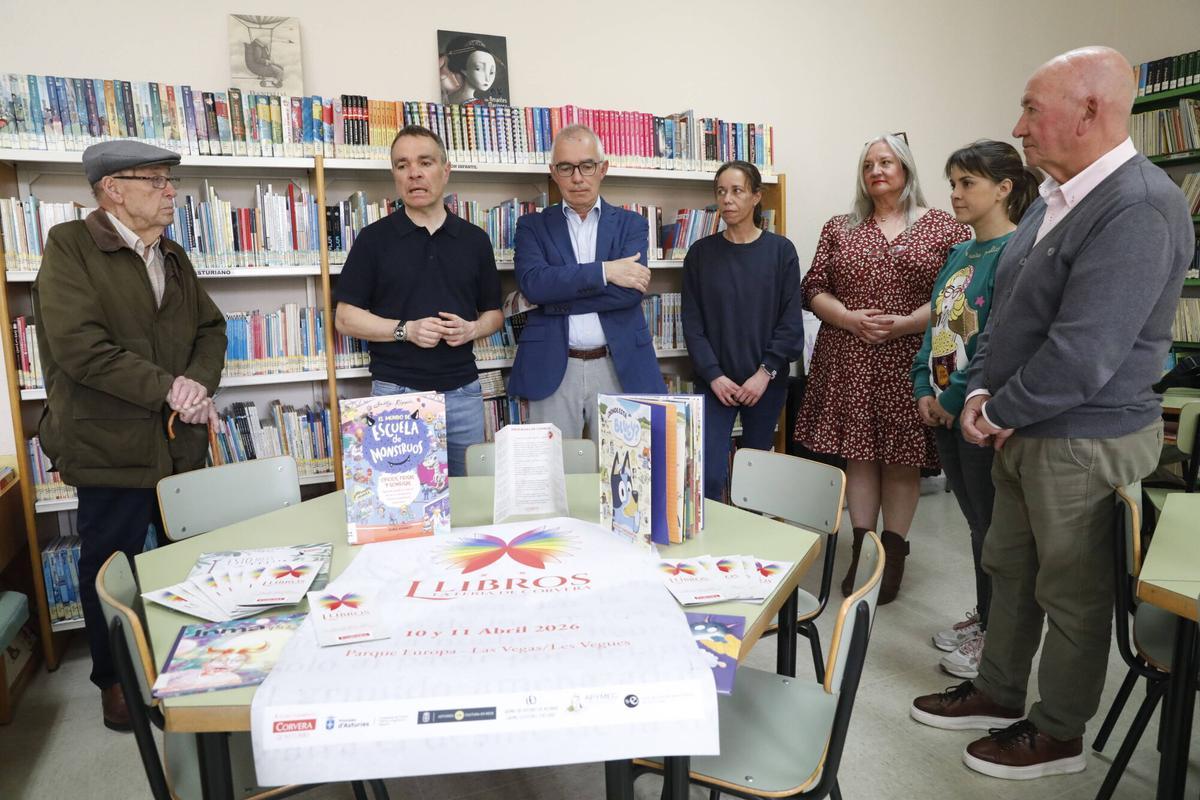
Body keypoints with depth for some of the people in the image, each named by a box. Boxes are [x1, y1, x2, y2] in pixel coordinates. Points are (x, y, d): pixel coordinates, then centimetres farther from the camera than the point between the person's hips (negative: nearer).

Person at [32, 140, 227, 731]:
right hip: (110, 444, -5)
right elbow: (78, 345, -18)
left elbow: (209, 329, 12)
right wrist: (167, 388, -18)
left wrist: (200, 384, -8)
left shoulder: (174, 257, 13)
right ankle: (114, 681, 30)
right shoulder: (69, 246, -8)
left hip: (181, 439, 6)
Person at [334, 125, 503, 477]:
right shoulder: (374, 238, 0)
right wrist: (406, 330, -15)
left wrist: (472, 328, -10)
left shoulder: (474, 239, 7)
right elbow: (345, 318, -1)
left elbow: (494, 313, 12)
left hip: (462, 392, 2)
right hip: (396, 392, -2)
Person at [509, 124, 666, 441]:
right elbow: (532, 282, -11)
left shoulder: (631, 224, 7)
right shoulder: (533, 226, 8)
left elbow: (630, 290, -9)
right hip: (553, 370, 0)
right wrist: (604, 271, -14)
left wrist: (555, 295, -10)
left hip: (618, 368, 0)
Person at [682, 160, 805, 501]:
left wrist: (766, 372, -10)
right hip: (715, 380, 0)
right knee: (709, 475, -8)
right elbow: (692, 321, 0)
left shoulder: (780, 250, 1)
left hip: (766, 381, 0)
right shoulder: (701, 253, 3)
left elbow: (791, 321, -2)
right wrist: (714, 375, -10)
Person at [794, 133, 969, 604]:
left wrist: (903, 324, -16)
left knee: (902, 457, 4)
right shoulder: (839, 229, 11)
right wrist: (850, 318, -11)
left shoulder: (945, 228, 4)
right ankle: (861, 551, 15)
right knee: (857, 451, 4)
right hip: (849, 360, 2)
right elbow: (813, 290, 7)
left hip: (911, 361, -2)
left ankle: (893, 555, 16)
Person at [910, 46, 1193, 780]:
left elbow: (1080, 356, -28)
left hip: (1085, 442, -9)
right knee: (1010, 567, 20)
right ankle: (999, 694, 39)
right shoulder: (1057, 197, 8)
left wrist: (1001, 413, -14)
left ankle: (1059, 733, 29)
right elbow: (1007, 310, 13)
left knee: (1072, 590, 9)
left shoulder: (1138, 210, -23)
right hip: (1027, 431, 9)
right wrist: (980, 393, 0)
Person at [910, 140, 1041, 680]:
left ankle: (995, 634, 22)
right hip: (944, 408, 8)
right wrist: (925, 389, 2)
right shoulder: (960, 254, 12)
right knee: (976, 519, 18)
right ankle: (984, 617, 34)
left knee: (992, 524, 5)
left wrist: (956, 397, -17)